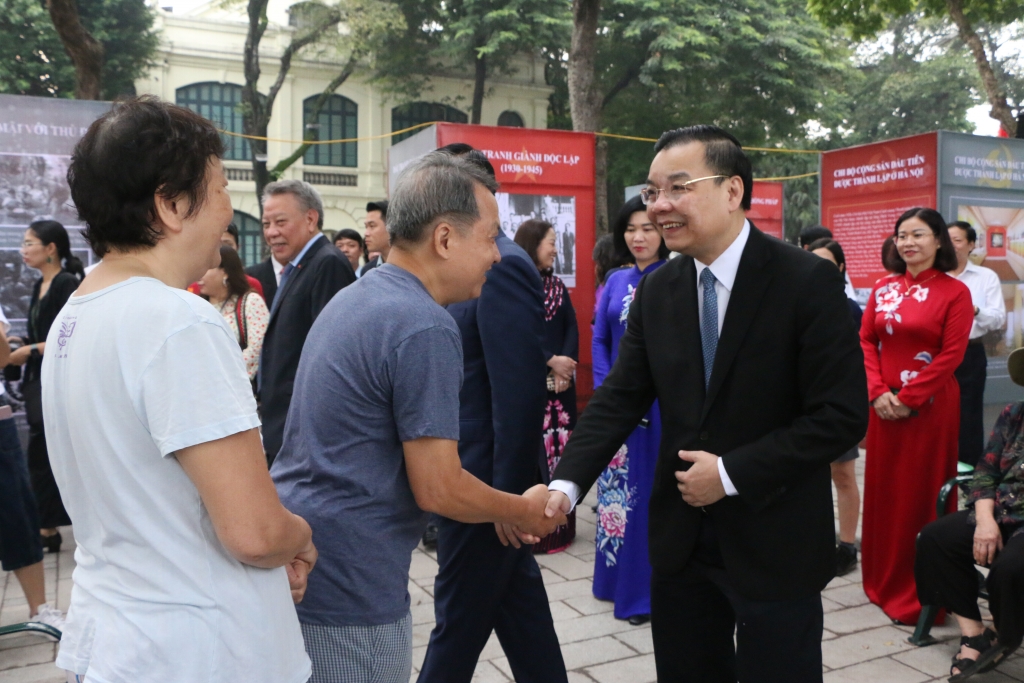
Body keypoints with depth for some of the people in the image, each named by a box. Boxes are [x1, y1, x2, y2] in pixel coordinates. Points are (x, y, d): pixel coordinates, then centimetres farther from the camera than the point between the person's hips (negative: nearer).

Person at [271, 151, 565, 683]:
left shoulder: (353, 298, 8)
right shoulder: (425, 329, -21)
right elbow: (437, 489, -20)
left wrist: (499, 509, 15)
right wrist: (524, 510, -1)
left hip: (293, 562, 9)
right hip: (348, 585, -9)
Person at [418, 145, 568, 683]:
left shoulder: (499, 267, -19)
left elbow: (520, 391, -23)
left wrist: (506, 494, -21)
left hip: (483, 477, -9)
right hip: (471, 473, 9)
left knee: (459, 616, 8)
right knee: (517, 603, 19)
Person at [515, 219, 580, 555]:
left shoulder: (556, 284, 13)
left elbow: (572, 327, 7)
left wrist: (566, 367, -8)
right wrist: (550, 361, -14)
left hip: (561, 381, 5)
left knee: (559, 448, 7)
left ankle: (559, 523, 16)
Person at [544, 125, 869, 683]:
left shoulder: (807, 281, -14)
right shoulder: (656, 291, 2)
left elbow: (843, 415, -16)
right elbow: (619, 398, -1)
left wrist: (731, 474, -17)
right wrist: (566, 483, -15)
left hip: (774, 541, -4)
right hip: (681, 538, 5)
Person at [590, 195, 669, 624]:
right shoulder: (616, 282, 10)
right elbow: (600, 340, 11)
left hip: (662, 405, -4)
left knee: (655, 491, 1)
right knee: (620, 487, 11)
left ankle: (646, 589, 14)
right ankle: (618, 577, 26)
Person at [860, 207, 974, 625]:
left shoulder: (954, 292, -5)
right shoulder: (883, 288, 8)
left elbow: (952, 354, -12)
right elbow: (865, 341, 4)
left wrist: (908, 397, -15)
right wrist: (878, 392, -9)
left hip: (929, 407, -4)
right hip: (884, 406, 5)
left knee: (923, 493, 2)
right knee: (883, 489, 11)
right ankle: (883, 580, 25)